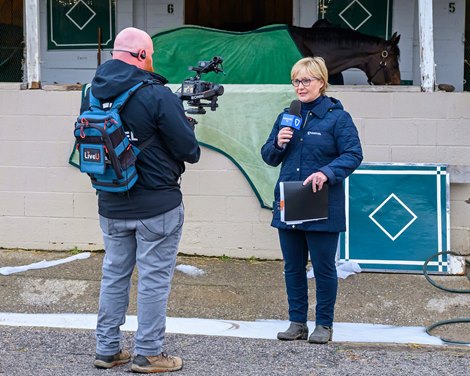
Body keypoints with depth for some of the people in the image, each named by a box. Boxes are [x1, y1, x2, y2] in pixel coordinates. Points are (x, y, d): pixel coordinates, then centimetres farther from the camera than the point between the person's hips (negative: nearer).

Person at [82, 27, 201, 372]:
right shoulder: (158, 96, -18)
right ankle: (148, 354, 9)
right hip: (157, 205, -6)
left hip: (111, 205, 6)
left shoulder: (92, 94, 1)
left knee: (114, 274, 16)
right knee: (154, 278, 4)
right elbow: (189, 150, -15)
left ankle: (107, 349, 22)